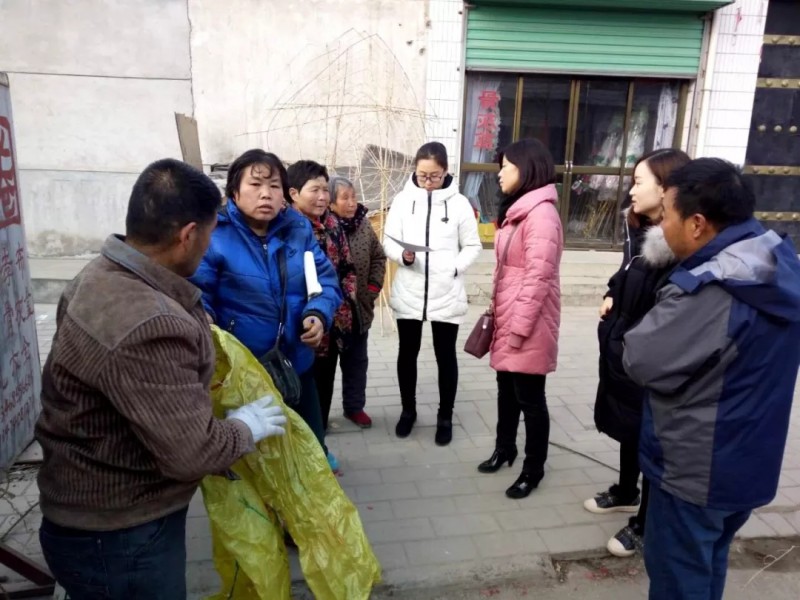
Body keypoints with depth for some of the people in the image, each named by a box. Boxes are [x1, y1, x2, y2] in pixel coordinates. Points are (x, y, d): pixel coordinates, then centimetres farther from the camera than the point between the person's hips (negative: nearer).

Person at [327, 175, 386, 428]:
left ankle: (354, 406, 34)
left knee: (356, 361, 17)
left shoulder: (363, 224, 1)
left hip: (359, 308, 5)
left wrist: (373, 288, 2)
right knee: (325, 362, 11)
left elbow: (379, 257, 10)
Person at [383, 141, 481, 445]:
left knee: (445, 356, 10)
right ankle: (408, 410, 34)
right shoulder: (403, 200, -2)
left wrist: (453, 269, -13)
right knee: (407, 353, 14)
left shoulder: (459, 203, -4)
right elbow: (388, 240, 0)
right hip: (409, 292, 1)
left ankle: (445, 417, 27)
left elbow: (472, 246, 1)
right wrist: (402, 255, -20)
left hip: (447, 294, -1)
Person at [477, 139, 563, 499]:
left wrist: (520, 327, -19)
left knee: (529, 398, 5)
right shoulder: (517, 210, 15)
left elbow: (538, 277, -21)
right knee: (507, 390, 20)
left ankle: (533, 469, 21)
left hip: (528, 324, -9)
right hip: (507, 318, 9)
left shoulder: (541, 213, -17)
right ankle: (505, 449, 38)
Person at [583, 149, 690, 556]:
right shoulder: (641, 230, 6)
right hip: (620, 350, 9)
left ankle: (645, 524, 28)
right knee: (627, 427, 24)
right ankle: (626, 493, 47)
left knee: (649, 437, 9)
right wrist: (613, 296, 3)